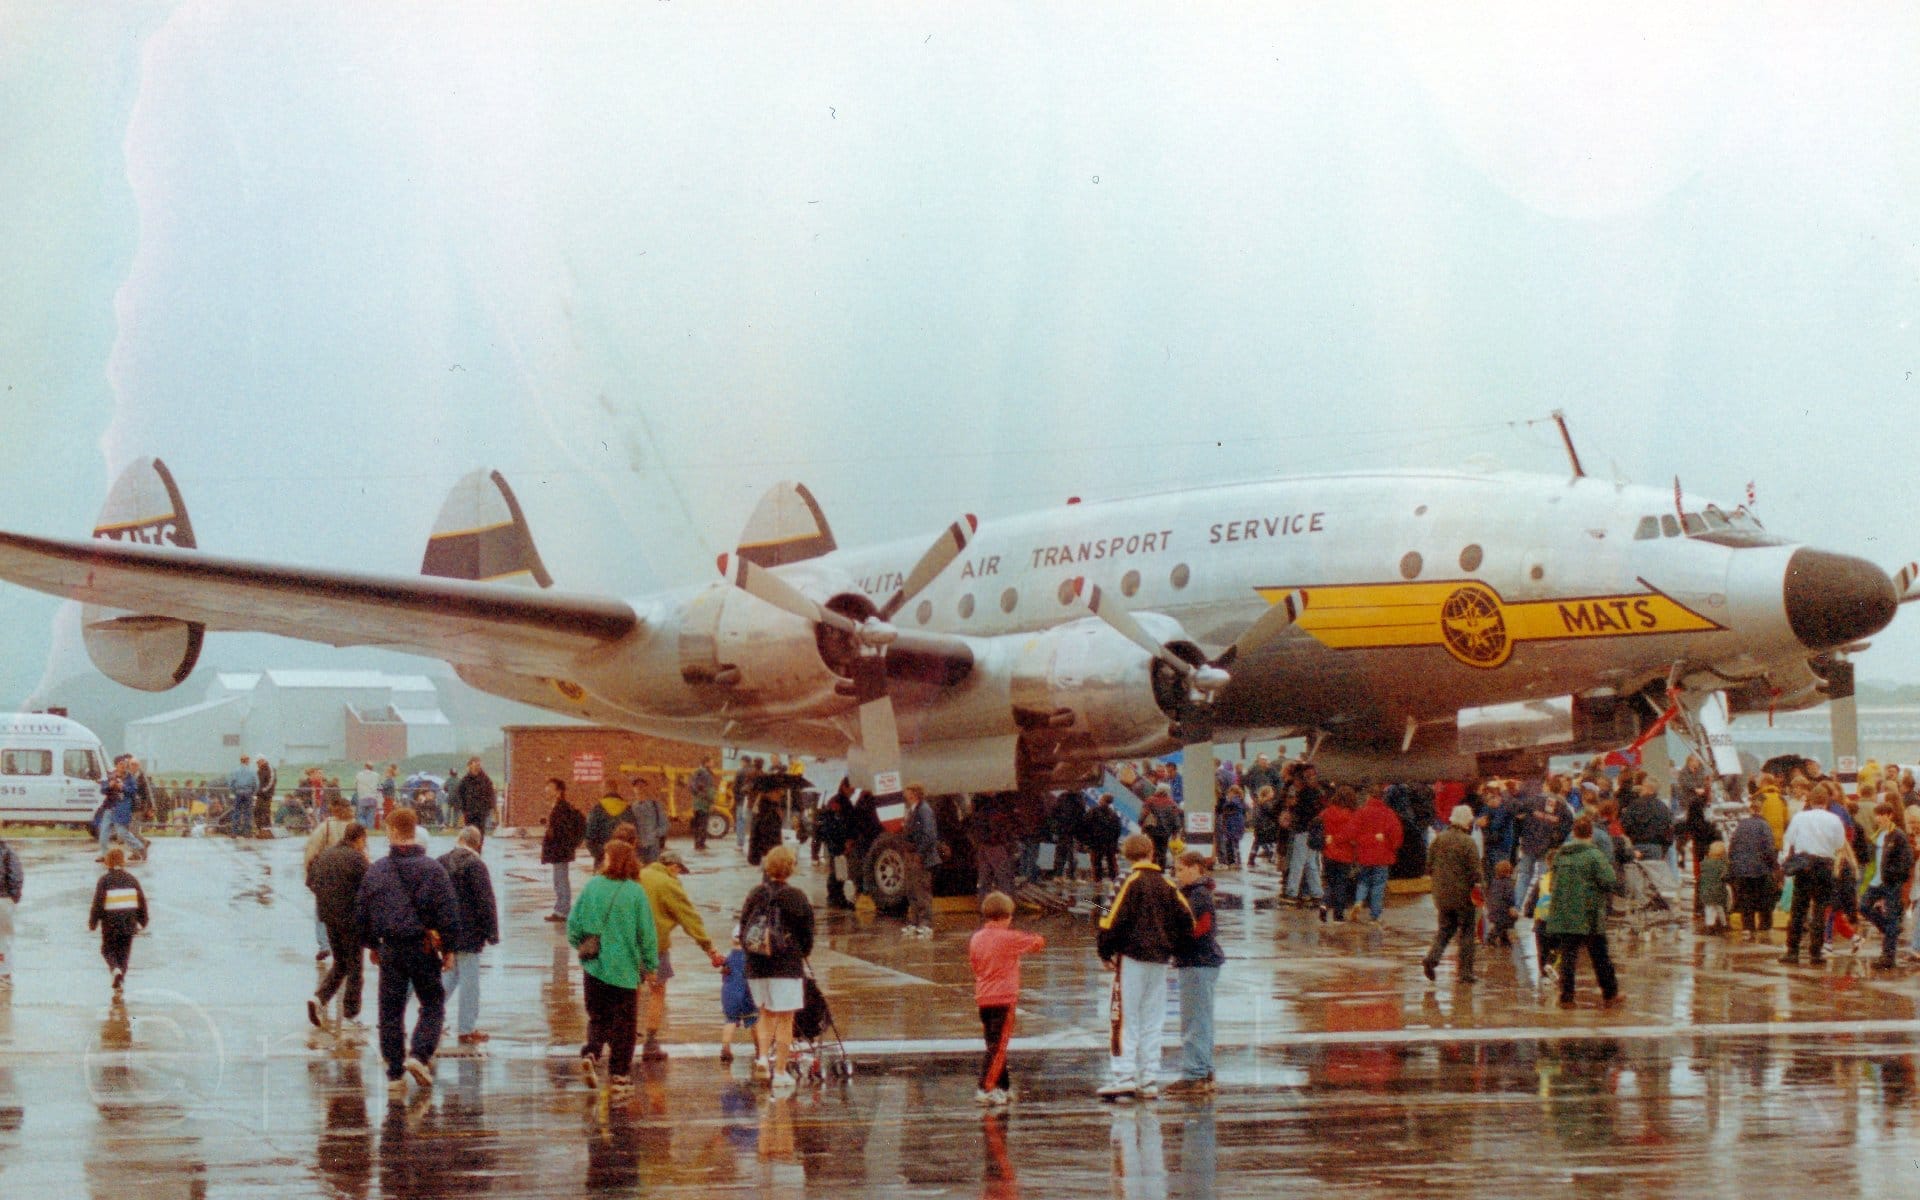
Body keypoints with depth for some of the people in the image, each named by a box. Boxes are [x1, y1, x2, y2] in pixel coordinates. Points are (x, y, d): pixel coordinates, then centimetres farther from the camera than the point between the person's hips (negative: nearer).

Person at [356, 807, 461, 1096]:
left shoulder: (375, 871, 2)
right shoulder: (432, 870, -6)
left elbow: (362, 911, 9)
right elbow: (449, 913, -8)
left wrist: (372, 945, 21)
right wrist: (447, 947, 4)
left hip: (389, 949, 2)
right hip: (423, 948, -2)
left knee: (390, 1010, 8)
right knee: (433, 1004, 10)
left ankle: (395, 1072, 7)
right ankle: (420, 1055, -10)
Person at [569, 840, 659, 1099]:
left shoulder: (591, 887, -4)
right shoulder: (636, 893, -10)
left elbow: (573, 924, 1)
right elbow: (647, 933, -7)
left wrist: (581, 947, 19)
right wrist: (651, 966, 5)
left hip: (593, 968, 2)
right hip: (625, 969, -2)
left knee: (598, 1017, 18)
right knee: (623, 1023, 8)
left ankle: (591, 1052, -8)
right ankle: (619, 1076, 8)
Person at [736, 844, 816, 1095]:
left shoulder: (754, 895, 1)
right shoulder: (796, 897, -10)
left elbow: (743, 930, 7)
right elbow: (807, 933, -3)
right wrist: (801, 954, 15)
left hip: (756, 967, 4)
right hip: (788, 966, -4)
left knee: (766, 1013, 22)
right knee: (785, 1019, 3)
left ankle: (763, 1056, 5)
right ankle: (780, 1072, 3)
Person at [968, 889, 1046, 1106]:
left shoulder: (976, 939, 5)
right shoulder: (1008, 938, -10)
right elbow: (1038, 942, 3)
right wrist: (1038, 939, 25)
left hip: (982, 999, 7)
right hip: (1003, 999, -7)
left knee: (995, 1045, 17)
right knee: (998, 1046, -7)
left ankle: (1003, 1086, 26)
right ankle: (985, 1089, -16)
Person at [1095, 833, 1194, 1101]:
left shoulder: (1130, 882, -8)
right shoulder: (1166, 885, 7)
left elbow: (1114, 919, -14)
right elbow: (1186, 919, 8)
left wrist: (1105, 952, -4)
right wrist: (1171, 948, 18)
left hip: (1132, 957, -5)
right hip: (1159, 961, 5)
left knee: (1126, 1018, -4)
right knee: (1152, 1021, 10)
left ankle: (1124, 1076, -12)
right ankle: (1150, 1081, 10)